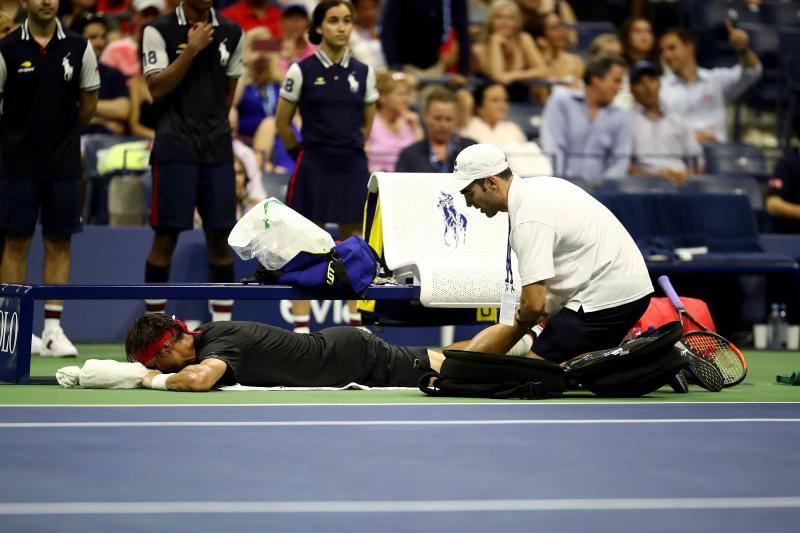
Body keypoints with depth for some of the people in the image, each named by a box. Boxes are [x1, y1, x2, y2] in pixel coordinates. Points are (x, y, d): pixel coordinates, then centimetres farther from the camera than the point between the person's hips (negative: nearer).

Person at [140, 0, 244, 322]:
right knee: (166, 235, -3)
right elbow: (156, 88, -11)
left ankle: (222, 325, 9)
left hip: (217, 150, 4)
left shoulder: (231, 33, 10)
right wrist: (192, 49, -15)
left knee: (220, 236, 3)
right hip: (174, 149, -4)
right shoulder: (159, 31, -2)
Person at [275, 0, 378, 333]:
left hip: (353, 168, 3)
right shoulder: (302, 71, -4)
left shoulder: (363, 72, 6)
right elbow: (282, 123, 4)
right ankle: (300, 325, 0)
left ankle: (356, 322, 12)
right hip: (313, 168, -3)